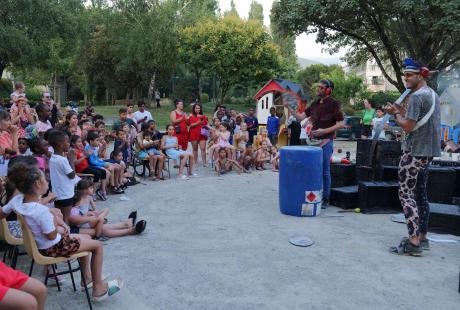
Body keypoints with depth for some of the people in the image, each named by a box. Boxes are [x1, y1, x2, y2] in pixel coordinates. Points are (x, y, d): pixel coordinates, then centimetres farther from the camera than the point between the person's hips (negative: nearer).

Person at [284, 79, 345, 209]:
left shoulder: (333, 104, -7)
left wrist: (324, 131, -19)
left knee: (324, 171, -1)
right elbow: (300, 117, 9)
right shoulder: (315, 104, 11)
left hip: (326, 141, -6)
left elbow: (340, 124, -10)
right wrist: (288, 107, -3)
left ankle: (325, 199, 10)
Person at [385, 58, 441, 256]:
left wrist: (396, 113, -1)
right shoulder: (433, 95, 16)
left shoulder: (416, 97, -15)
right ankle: (422, 238, 21)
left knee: (406, 194, -7)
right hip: (428, 151, 10)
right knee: (420, 194, 14)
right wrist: (401, 111, 11)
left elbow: (408, 126, -18)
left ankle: (413, 242, -8)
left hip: (414, 152, -10)